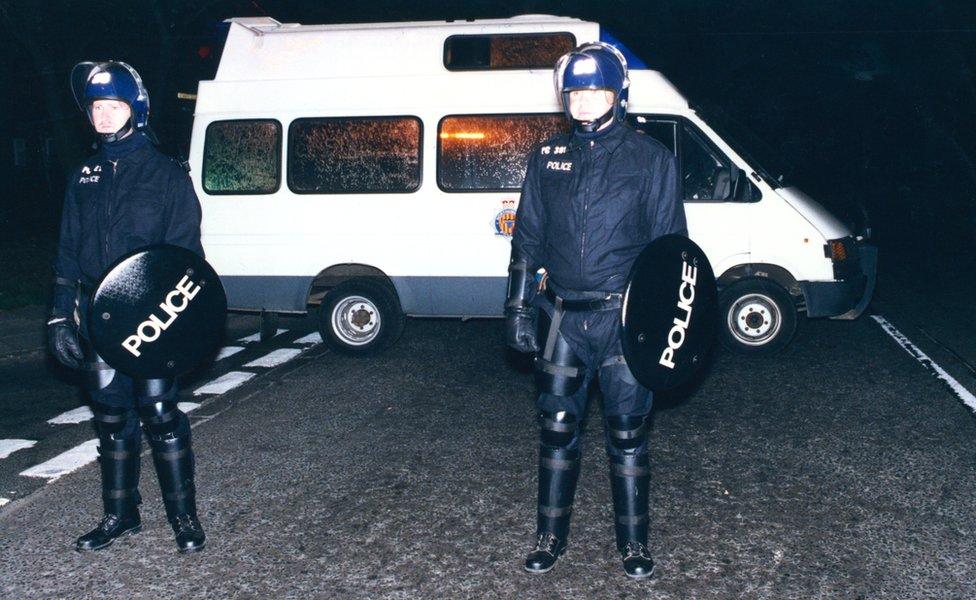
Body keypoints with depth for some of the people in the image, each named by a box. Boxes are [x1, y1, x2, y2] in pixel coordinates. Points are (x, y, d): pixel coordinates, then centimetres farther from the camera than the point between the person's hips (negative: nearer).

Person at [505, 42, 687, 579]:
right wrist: (518, 307, 8)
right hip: (561, 318, 3)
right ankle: (551, 534, 25)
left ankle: (634, 543, 21)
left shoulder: (649, 158, 1)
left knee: (627, 433, 5)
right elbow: (527, 236, 12)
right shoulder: (548, 157, 8)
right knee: (556, 427, 9)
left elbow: (669, 244, 3)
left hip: (623, 318, -2)